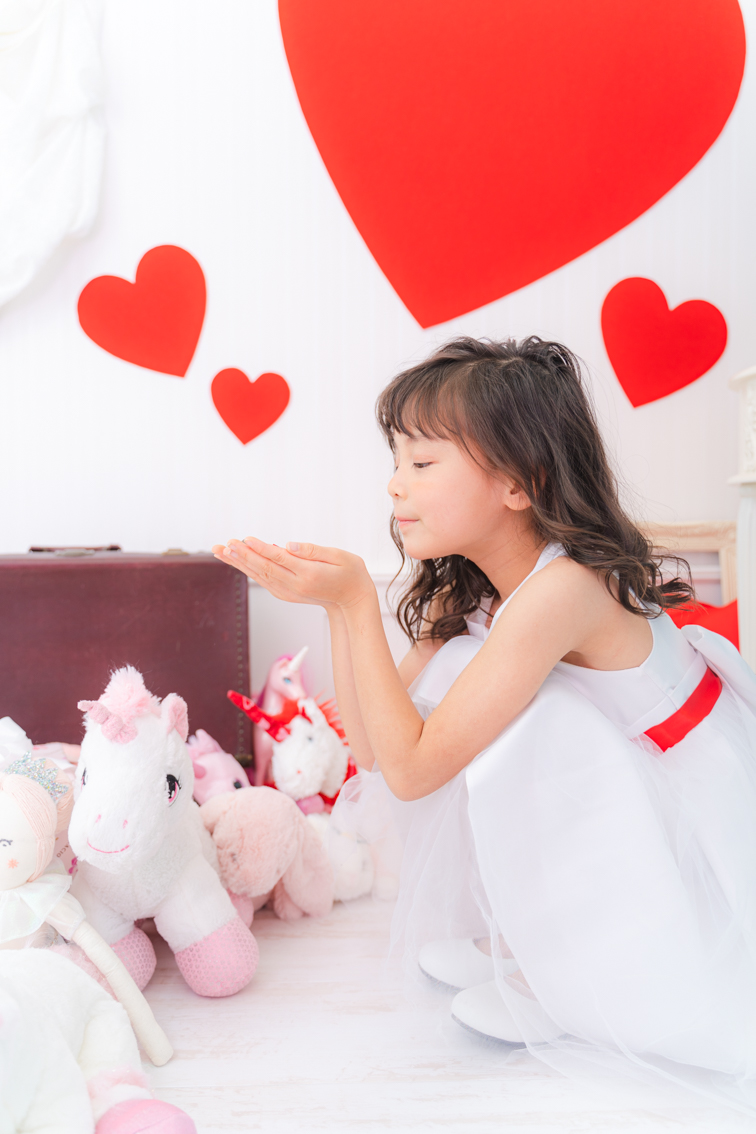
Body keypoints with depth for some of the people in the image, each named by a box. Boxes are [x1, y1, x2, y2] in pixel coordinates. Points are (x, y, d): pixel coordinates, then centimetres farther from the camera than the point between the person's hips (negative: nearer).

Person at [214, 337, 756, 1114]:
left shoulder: (561, 588, -32)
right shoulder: (468, 594, -5)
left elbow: (410, 767, -29)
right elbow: (373, 746, -7)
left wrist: (356, 599, -29)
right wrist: (334, 602, -14)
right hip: (612, 803, 8)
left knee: (511, 735, -26)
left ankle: (566, 962, -2)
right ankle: (520, 931, 11)